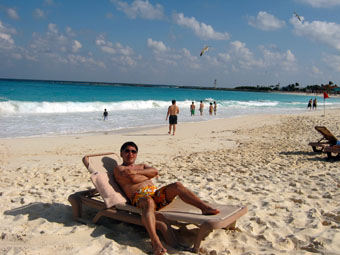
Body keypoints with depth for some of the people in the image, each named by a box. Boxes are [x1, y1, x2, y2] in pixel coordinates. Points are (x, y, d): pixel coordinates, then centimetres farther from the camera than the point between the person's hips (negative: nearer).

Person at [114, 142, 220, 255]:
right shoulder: (118, 169, 17)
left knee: (177, 185, -20)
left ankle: (205, 207, -30)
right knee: (148, 202, -42)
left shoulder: (142, 166, 35)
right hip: (139, 196, -6)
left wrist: (136, 171, 0)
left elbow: (155, 171, 10)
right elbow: (133, 179, -6)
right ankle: (155, 242, -62)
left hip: (156, 193, 6)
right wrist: (149, 175, 10)